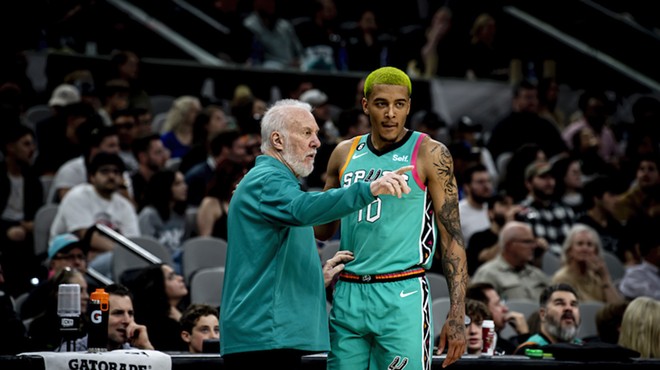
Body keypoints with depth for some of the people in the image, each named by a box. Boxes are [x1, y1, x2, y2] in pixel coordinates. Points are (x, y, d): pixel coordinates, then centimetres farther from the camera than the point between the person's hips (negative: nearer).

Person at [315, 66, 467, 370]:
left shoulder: (430, 154, -2)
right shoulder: (345, 154, 12)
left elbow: (452, 236, -3)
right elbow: (323, 228, 22)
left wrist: (457, 315, -11)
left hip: (402, 296, -5)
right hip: (347, 296, 5)